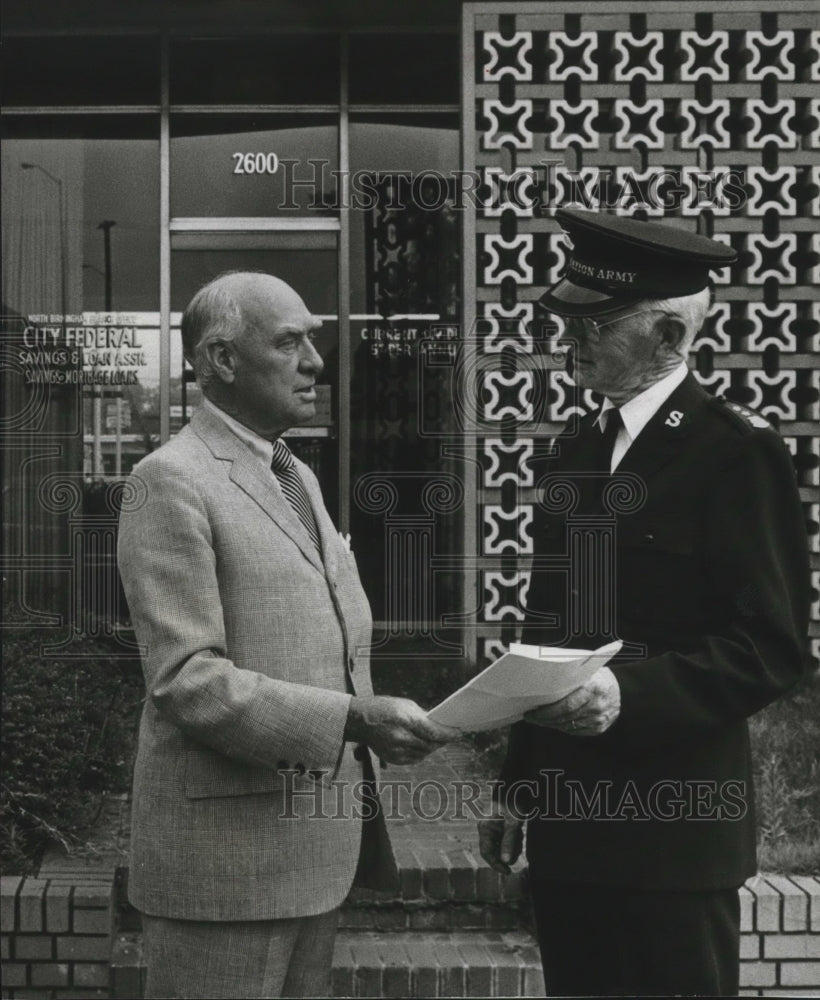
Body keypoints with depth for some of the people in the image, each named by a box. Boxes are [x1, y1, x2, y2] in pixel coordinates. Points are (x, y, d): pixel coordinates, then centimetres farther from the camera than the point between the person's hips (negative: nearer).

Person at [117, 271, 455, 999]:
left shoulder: (299, 477, 17)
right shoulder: (170, 482, -12)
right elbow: (184, 680, -19)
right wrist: (352, 719, -27)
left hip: (317, 843, 8)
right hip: (227, 849, -8)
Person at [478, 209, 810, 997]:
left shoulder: (737, 452, -9)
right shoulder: (574, 450, 13)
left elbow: (772, 645, -14)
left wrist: (631, 694, -25)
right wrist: (517, 787, 16)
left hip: (671, 828, -6)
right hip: (566, 817, 7)